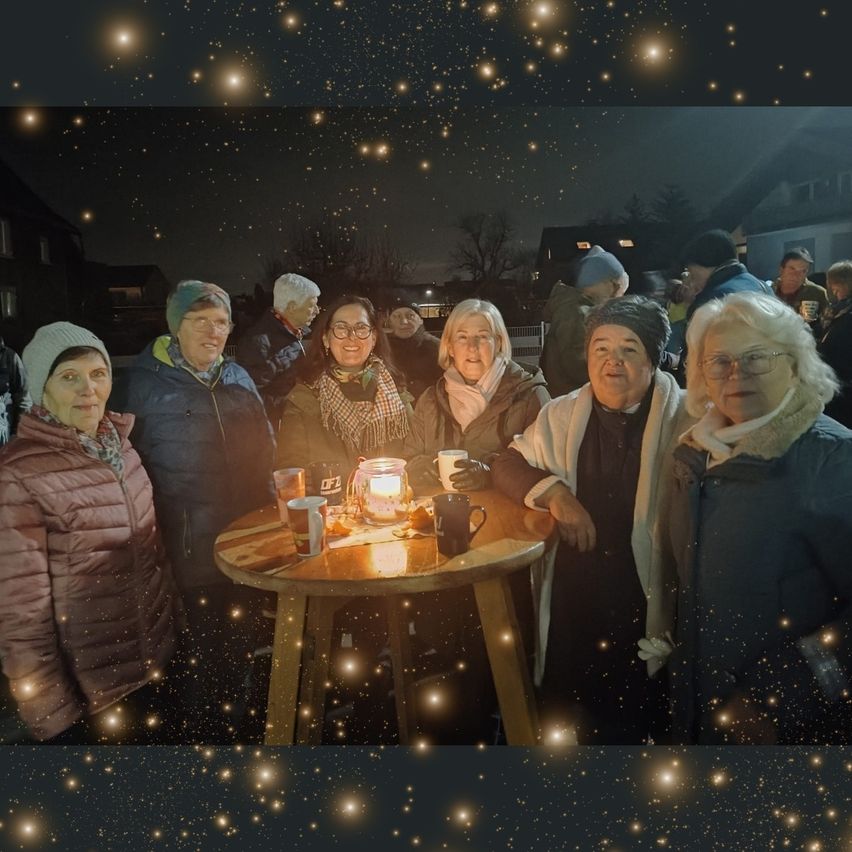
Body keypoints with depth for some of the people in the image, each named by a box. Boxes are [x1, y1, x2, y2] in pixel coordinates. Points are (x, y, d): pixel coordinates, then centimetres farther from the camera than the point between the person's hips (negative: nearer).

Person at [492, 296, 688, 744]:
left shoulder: (685, 420, -3)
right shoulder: (561, 414, 10)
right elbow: (508, 465, 11)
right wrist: (553, 491, -7)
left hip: (649, 605, -3)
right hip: (572, 602, 3)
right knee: (560, 720, 8)